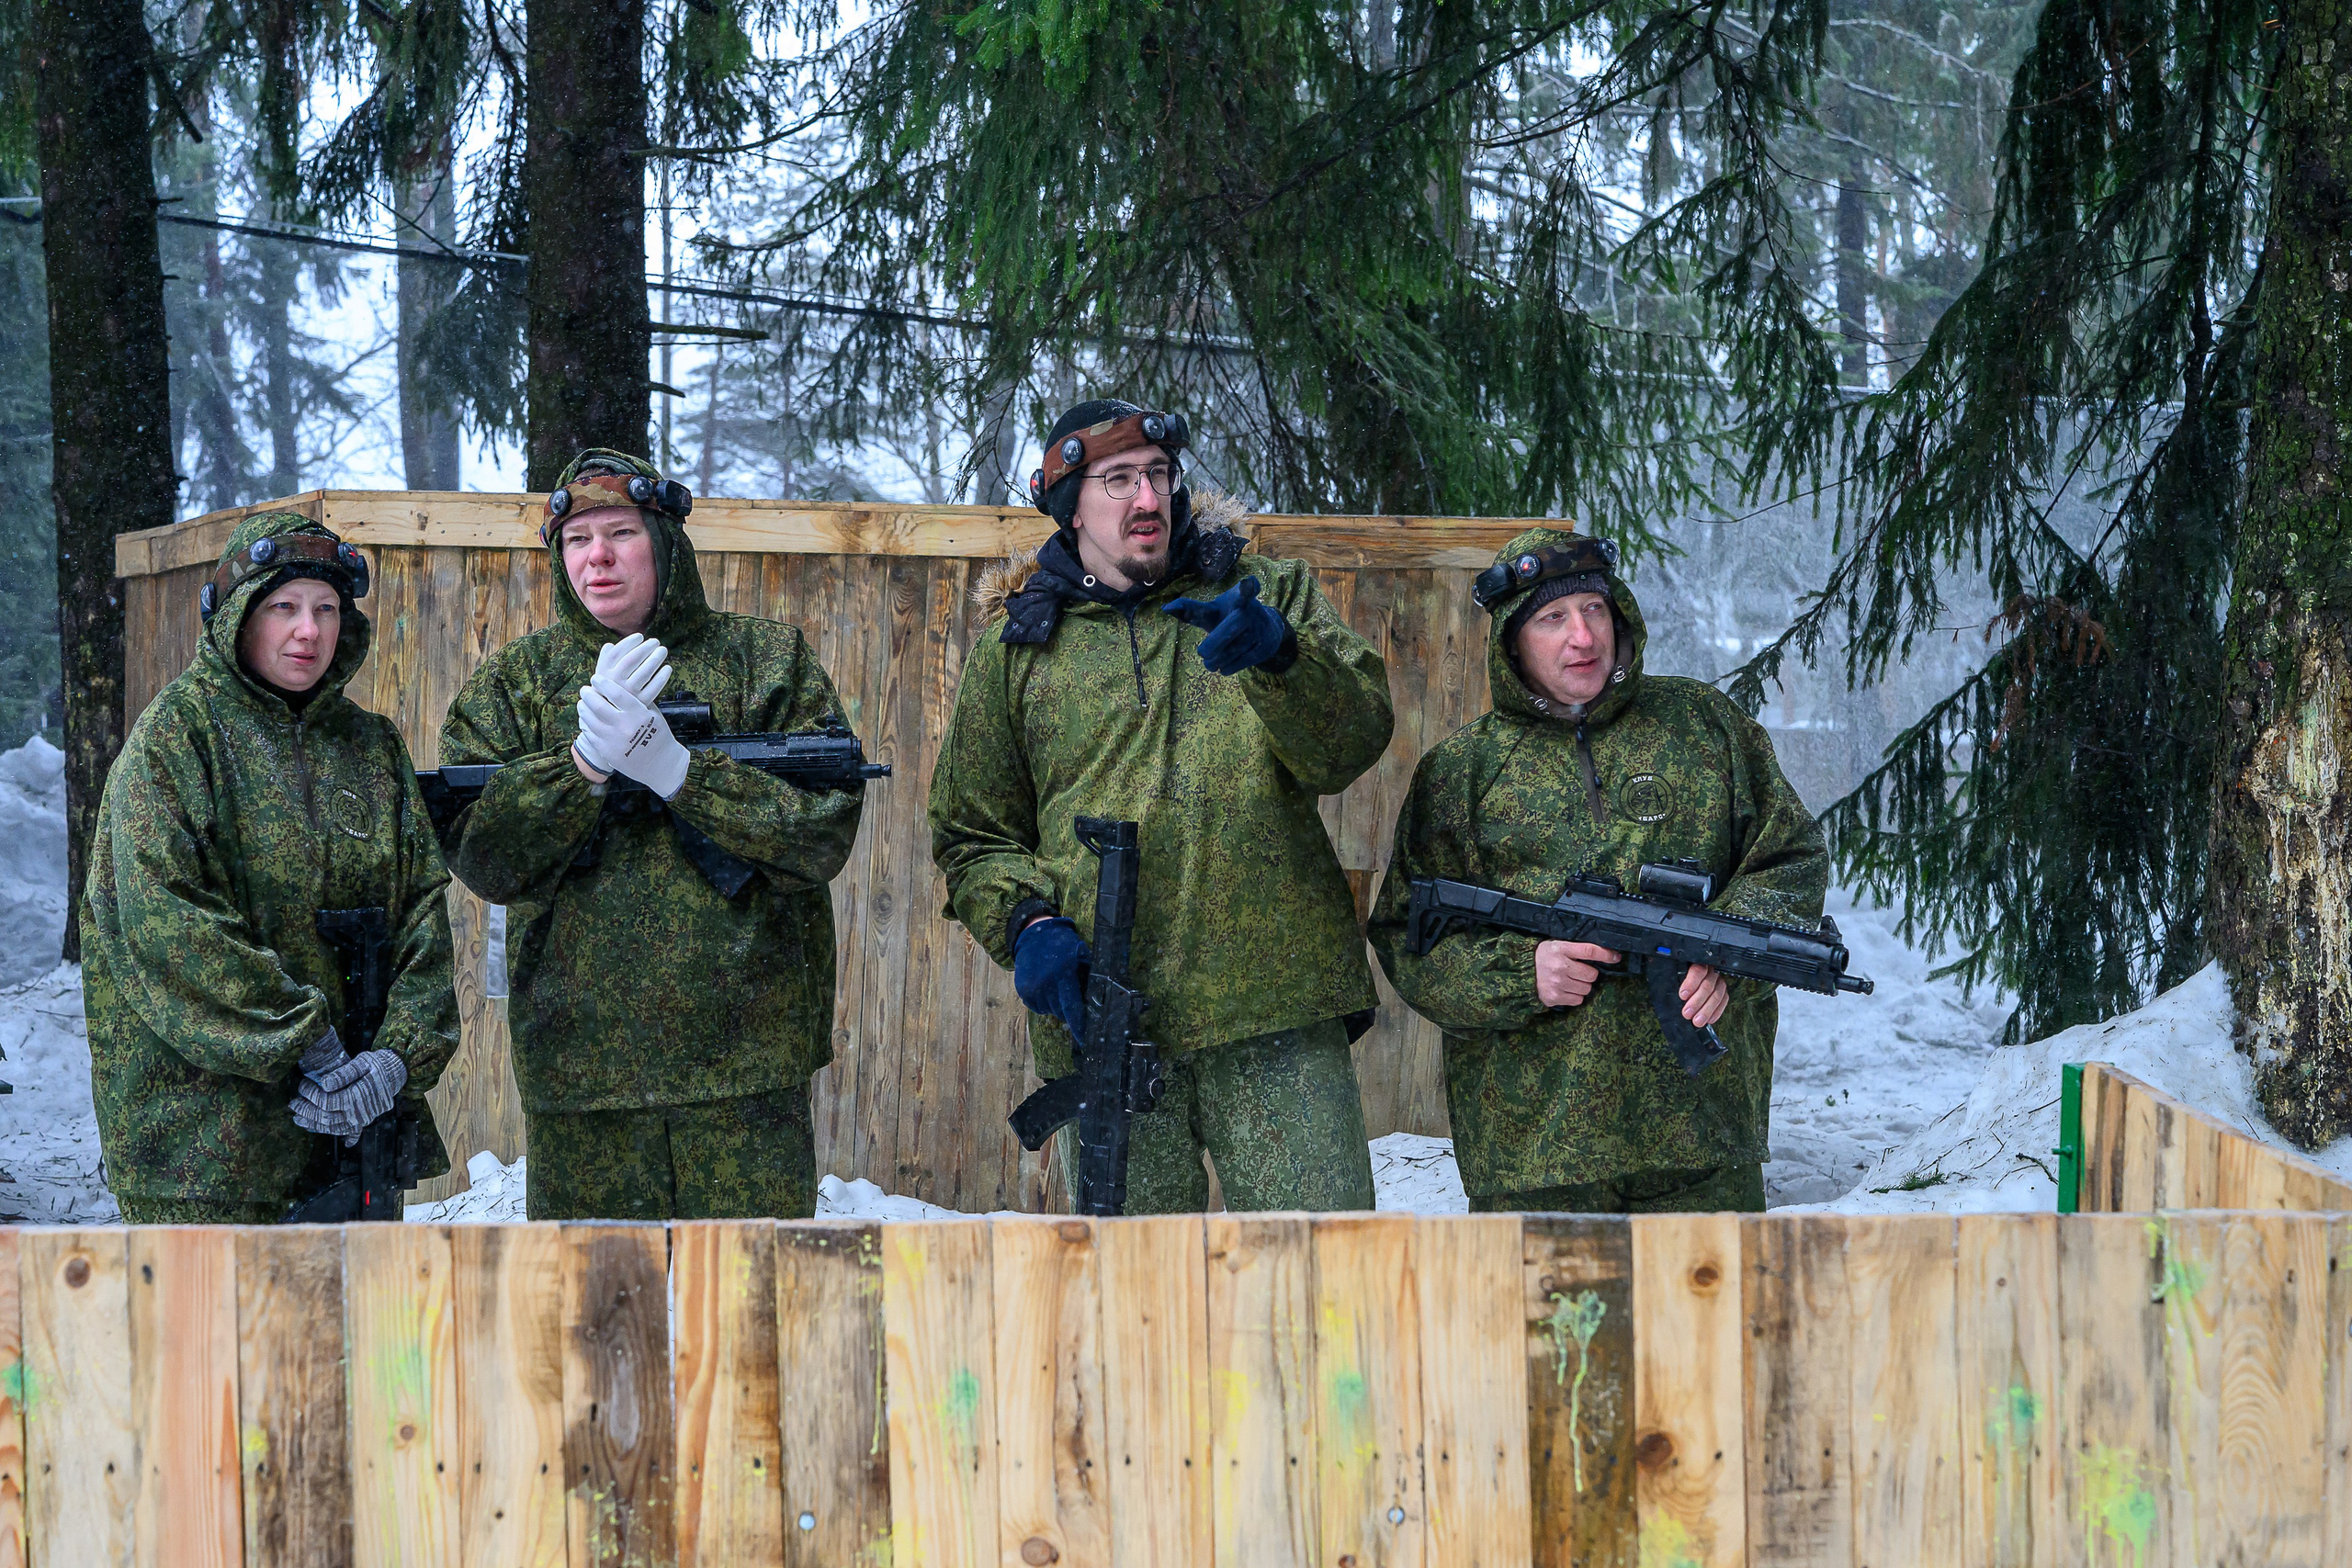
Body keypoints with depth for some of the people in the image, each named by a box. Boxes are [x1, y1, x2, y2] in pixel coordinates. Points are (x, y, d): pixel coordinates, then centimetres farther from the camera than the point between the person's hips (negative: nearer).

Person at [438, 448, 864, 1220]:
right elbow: (480, 855, -3)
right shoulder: (517, 678, 9)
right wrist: (586, 760, -17)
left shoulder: (769, 660, 5)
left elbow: (824, 834, -6)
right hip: (578, 1057, 1)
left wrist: (675, 768, -17)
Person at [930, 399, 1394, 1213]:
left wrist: (1280, 656, -21)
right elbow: (973, 836, 16)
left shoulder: (1269, 593, 12)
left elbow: (1354, 741, -2)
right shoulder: (1014, 650, 13)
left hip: (1276, 1004, -1)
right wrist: (1028, 923, -4)